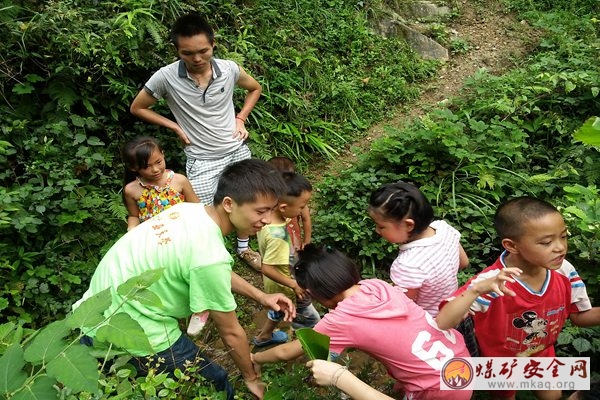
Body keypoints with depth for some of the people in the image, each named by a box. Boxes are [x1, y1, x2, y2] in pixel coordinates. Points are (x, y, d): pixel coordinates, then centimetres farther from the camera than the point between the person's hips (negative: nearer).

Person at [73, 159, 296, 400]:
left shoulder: (191, 210, -5)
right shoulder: (210, 256, -29)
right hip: (133, 336, -8)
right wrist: (251, 378, 2)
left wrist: (261, 297, 7)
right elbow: (230, 332, -15)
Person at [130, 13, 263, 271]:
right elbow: (137, 108, 0)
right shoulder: (166, 77, -16)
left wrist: (241, 118, 0)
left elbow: (255, 88, 13)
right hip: (202, 160, -3)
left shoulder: (229, 69, -9)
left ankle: (243, 248, 43)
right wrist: (176, 127, -6)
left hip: (237, 151, 3)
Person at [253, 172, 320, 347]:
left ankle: (264, 337, 58)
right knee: (311, 319, 14)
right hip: (284, 287, -9)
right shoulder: (277, 236, -41)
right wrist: (294, 285, -24)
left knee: (279, 310, 35)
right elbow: (267, 269, -34)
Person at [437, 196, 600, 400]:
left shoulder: (564, 272, -23)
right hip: (502, 364, -4)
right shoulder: (492, 282, -38)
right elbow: (441, 325, -45)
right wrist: (477, 290, -57)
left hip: (543, 355, 4)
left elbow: (580, 316, -6)